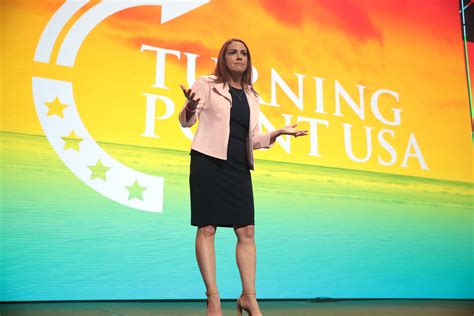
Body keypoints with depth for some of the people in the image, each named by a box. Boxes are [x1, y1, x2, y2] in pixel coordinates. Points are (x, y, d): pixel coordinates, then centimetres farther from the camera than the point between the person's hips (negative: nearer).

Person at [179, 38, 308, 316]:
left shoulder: (251, 97, 18)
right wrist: (190, 107, -22)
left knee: (247, 231, 1)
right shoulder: (207, 84, 5)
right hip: (209, 161, -4)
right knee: (207, 228, -5)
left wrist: (278, 132, 5)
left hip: (239, 167, 5)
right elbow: (186, 121, 0)